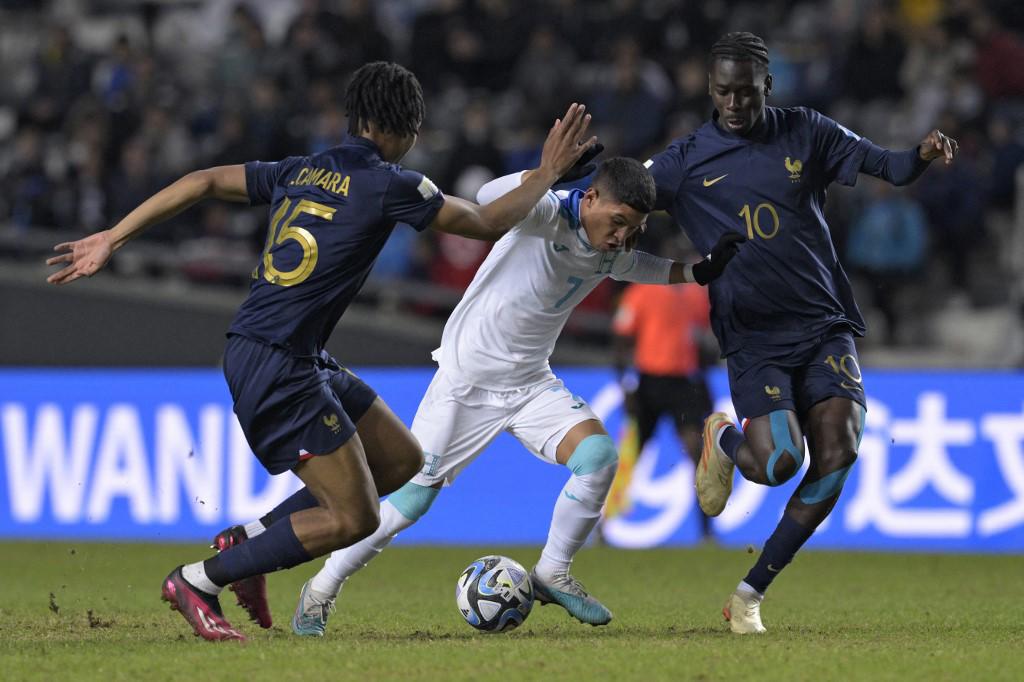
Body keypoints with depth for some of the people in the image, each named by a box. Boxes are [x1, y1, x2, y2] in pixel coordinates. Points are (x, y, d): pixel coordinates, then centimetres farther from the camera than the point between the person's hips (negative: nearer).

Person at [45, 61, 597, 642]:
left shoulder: (301, 172, 12)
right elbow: (487, 223, 1)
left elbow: (202, 182, 11)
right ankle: (202, 579, -1)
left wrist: (111, 240, 14)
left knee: (402, 461, 15)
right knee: (354, 518, -7)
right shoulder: (389, 184, -9)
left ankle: (251, 540, 16)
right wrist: (548, 173, 16)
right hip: (275, 365, -9)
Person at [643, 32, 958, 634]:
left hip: (825, 324, 2)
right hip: (753, 338, -2)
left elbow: (889, 167, 2)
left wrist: (924, 155, -21)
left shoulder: (805, 133, 5)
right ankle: (723, 439, 19)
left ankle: (751, 593, -2)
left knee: (838, 450, -17)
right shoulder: (686, 160, 2)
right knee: (777, 463, -22)